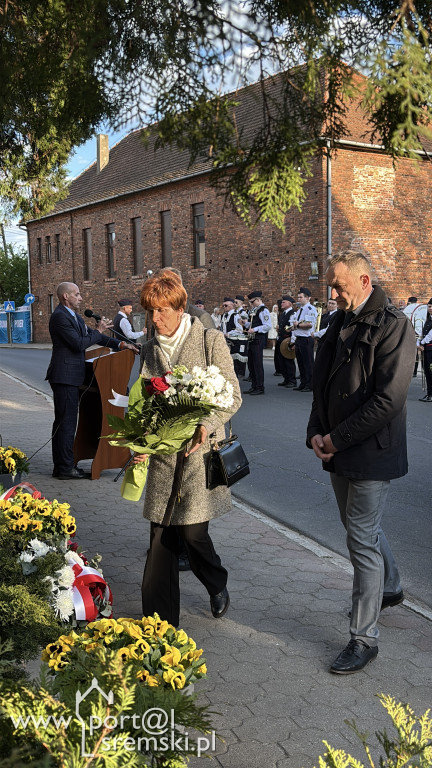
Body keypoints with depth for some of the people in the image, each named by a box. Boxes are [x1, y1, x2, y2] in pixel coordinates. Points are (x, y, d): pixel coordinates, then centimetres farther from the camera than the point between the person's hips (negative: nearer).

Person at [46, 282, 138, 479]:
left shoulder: (74, 316, 17)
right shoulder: (60, 316, -15)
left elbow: (92, 336, 21)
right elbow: (79, 344, -21)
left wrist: (121, 344, 13)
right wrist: (98, 331, -8)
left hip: (70, 376, 11)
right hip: (65, 376, -11)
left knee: (63, 421, 13)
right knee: (66, 421, -7)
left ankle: (61, 466, 20)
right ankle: (66, 468, -2)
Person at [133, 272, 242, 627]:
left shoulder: (210, 340, -3)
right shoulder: (149, 349, 12)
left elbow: (232, 395, -4)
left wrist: (206, 425, -21)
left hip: (199, 451, -4)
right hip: (161, 454, 4)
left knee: (193, 531, -2)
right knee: (161, 537, 4)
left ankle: (218, 586, 31)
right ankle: (158, 620, 16)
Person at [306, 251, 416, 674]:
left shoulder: (393, 326, -16)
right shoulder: (340, 324, 9)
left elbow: (387, 400, -22)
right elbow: (322, 383, 15)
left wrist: (337, 439, -17)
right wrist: (316, 432, 0)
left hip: (372, 453, -8)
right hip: (338, 449, 8)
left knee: (362, 540, -3)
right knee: (361, 525, 23)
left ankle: (364, 637, 10)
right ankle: (390, 588, 48)